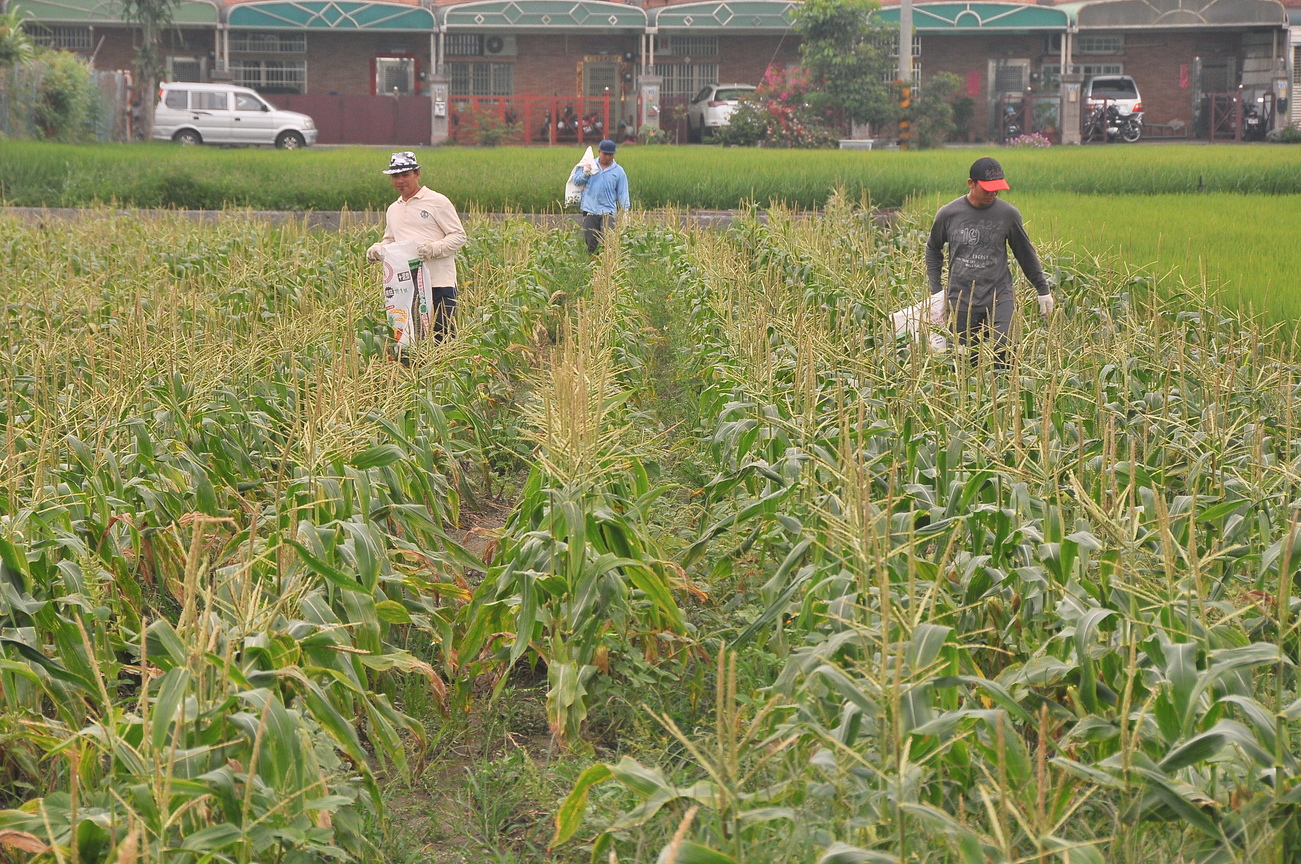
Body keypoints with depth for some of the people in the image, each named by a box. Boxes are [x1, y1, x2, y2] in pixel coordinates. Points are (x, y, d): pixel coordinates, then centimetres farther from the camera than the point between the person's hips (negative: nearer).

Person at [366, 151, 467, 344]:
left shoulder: (438, 202, 0)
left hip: (439, 284, -6)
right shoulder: (393, 210, 19)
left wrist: (434, 248, -19)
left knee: (443, 338, -7)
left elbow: (459, 236, -3)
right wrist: (377, 249, 7)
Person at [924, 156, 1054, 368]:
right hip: (960, 302, 1)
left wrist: (1043, 290, 19)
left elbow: (1026, 254, 14)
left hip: (999, 299, -1)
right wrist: (936, 289, 10)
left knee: (1004, 351, -19)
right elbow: (933, 250, 18)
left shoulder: (1008, 214, 1)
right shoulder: (948, 214, 2)